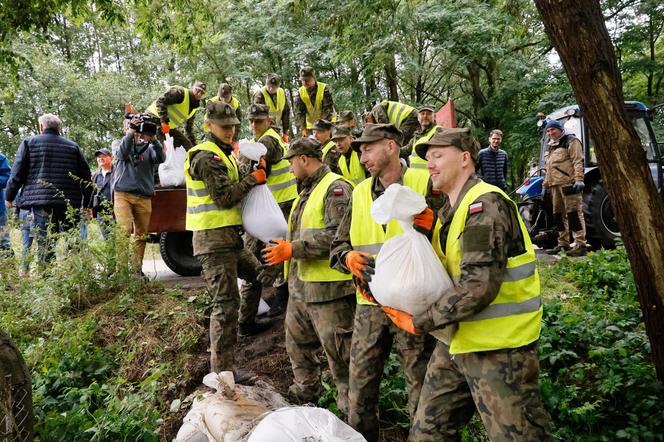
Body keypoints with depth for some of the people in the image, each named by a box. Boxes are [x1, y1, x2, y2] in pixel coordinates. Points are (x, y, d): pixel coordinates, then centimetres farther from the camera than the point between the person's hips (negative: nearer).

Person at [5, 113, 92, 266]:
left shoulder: (29, 142, 7)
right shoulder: (73, 146, 13)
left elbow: (17, 173, 4)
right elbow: (85, 175, 13)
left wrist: (9, 196, 14)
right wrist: (86, 202, 19)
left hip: (41, 201, -2)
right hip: (70, 202, 2)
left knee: (45, 244, -4)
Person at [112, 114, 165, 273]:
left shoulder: (148, 148, 12)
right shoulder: (122, 145, 10)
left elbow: (161, 158, -8)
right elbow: (122, 154, -13)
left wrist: (153, 139, -17)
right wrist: (130, 133, -17)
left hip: (144, 198, 2)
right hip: (123, 194, -2)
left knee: (141, 235, 5)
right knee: (124, 231, -15)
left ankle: (136, 269, 12)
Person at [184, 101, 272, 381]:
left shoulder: (223, 154, 20)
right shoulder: (207, 157, -13)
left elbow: (234, 187, 19)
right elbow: (225, 197, -20)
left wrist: (255, 173, 4)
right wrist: (254, 179, -11)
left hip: (228, 236, 10)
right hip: (213, 239, -10)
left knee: (256, 273, 26)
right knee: (226, 302, -8)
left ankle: (246, 322, 44)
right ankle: (222, 369, -2)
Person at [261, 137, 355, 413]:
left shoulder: (335, 188, -14)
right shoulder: (306, 191, 19)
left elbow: (338, 235, -25)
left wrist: (293, 250, -22)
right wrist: (285, 248, 16)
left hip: (328, 287, -10)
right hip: (301, 286, 10)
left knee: (338, 350, -1)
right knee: (298, 343, 21)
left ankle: (351, 408, 14)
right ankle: (305, 395, 39)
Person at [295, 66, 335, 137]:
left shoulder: (324, 89, -17)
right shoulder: (300, 92, -7)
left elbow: (328, 110, -23)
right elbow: (299, 112, -12)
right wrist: (302, 128, -27)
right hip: (311, 125, 3)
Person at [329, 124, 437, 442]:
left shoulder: (424, 185, -5)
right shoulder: (360, 193, 10)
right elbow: (338, 244, 13)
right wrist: (349, 257, -8)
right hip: (369, 304, 5)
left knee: (421, 389, 11)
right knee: (359, 387, 12)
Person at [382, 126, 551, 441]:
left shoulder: (485, 204, -17)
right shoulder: (448, 211, 13)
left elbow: (479, 285, -27)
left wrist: (419, 322, -20)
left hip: (498, 347, -9)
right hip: (456, 342, 9)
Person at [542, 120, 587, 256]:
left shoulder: (570, 141, 0)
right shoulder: (551, 147, 27)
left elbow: (578, 161, -11)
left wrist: (579, 179, -22)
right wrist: (545, 185, 26)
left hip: (569, 183, -9)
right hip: (555, 185, 9)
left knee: (574, 213, -11)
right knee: (558, 214, 10)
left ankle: (580, 244, -11)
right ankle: (563, 244, 18)